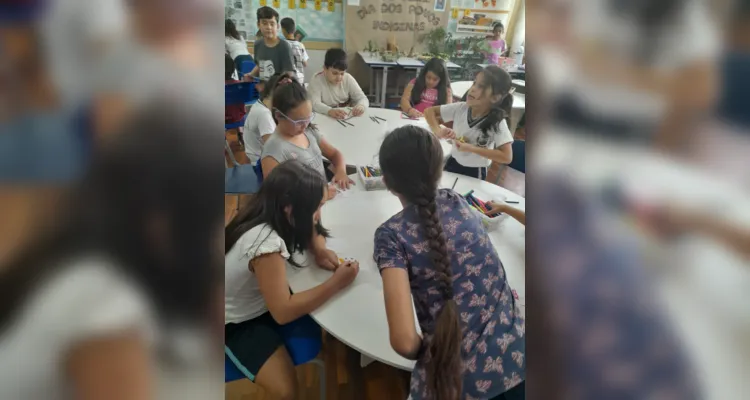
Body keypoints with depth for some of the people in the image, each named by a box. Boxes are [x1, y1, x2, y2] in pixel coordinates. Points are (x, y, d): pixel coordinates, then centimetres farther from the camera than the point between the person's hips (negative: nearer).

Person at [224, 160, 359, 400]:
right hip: (238, 323, -7)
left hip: (264, 300, 8)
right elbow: (282, 312, -33)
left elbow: (311, 232, 6)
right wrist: (335, 284, -31)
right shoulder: (265, 243, -37)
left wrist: (320, 251, -15)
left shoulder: (274, 218, -15)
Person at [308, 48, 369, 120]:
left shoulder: (348, 79, -3)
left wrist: (361, 106, -30)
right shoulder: (317, 80, -12)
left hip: (347, 118, 3)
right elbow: (314, 104, -25)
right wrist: (330, 111, -44)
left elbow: (363, 99, -6)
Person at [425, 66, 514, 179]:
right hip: (453, 163, 4)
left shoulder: (497, 122, -23)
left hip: (475, 173, -3)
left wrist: (471, 148, -30)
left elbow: (507, 157, -30)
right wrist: (438, 131, -25)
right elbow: (429, 111, -5)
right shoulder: (461, 108, -14)